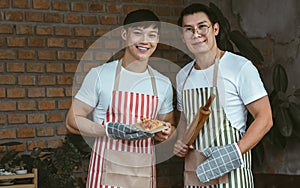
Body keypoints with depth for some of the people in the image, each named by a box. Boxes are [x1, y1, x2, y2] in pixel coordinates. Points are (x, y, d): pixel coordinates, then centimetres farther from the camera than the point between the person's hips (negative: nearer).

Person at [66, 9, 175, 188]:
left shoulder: (163, 84, 7)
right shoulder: (100, 75, -5)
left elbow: (169, 125, 19)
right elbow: (72, 121, -4)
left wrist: (165, 132, -5)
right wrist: (111, 131, -18)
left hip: (145, 173, 4)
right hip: (107, 170, -3)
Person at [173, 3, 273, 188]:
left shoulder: (240, 67, -9)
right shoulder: (183, 76, 11)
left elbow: (264, 118, -10)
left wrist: (235, 153, -20)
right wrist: (180, 142, 4)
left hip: (229, 172, -5)